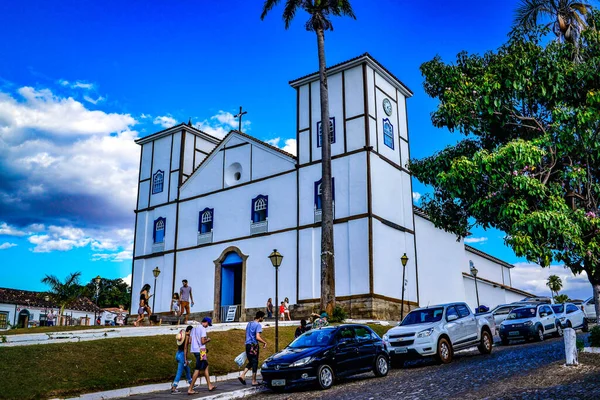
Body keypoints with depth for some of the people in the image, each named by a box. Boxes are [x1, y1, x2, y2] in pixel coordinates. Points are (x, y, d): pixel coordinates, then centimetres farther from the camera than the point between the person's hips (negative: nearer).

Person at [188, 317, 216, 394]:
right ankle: (190, 389, -5)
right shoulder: (202, 329, -12)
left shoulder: (194, 328, 13)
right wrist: (208, 340, 3)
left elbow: (191, 340, 13)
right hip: (200, 351, -9)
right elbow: (203, 342, -18)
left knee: (205, 366, 16)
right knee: (197, 370, -5)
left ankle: (209, 385, 20)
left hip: (194, 350, 9)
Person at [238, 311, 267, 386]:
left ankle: (242, 375, 4)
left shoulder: (249, 323, 14)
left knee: (250, 362, 17)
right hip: (254, 345, -8)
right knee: (255, 363, 1)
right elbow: (257, 337, -21)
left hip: (247, 345, 8)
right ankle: (254, 381, 6)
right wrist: (264, 342, -8)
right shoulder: (258, 325, -12)